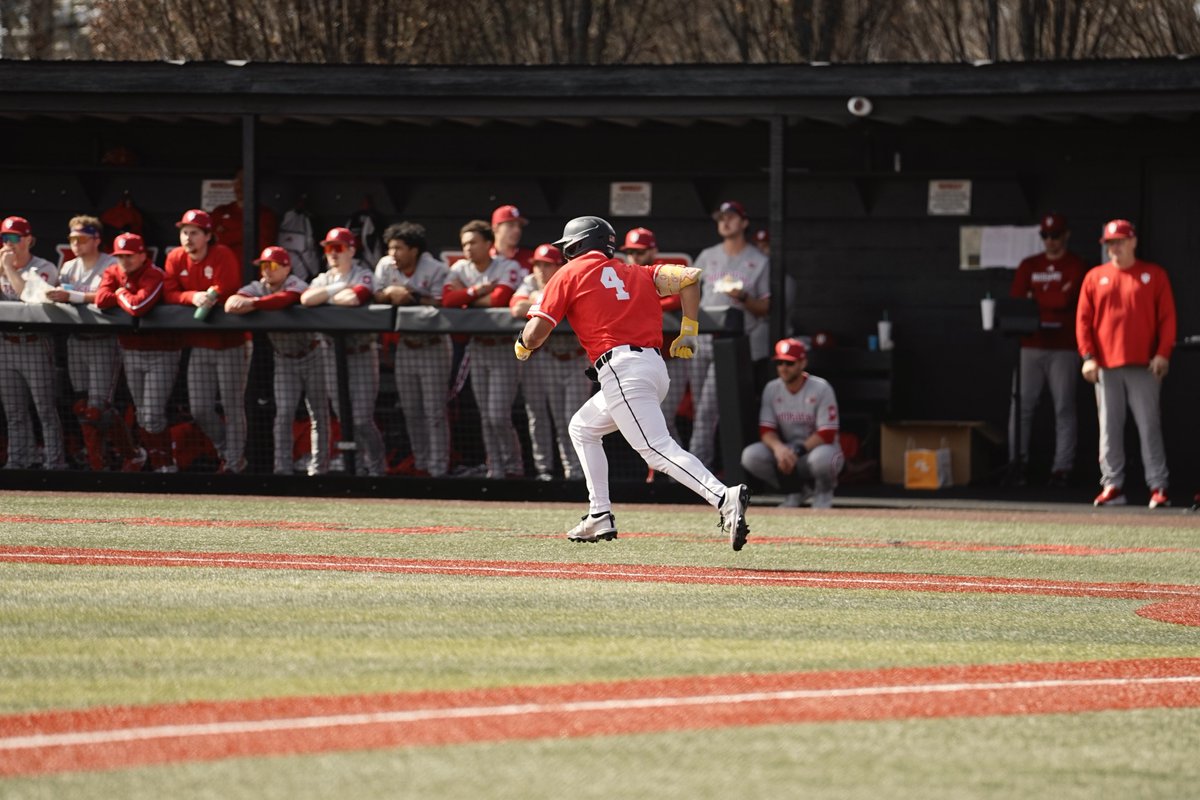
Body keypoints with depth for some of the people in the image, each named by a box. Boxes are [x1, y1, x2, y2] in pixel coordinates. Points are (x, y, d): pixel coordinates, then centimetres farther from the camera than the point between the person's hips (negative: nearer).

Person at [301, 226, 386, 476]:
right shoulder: (323, 279, 13)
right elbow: (306, 299, -7)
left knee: (362, 418, -10)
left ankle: (376, 467, 1)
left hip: (361, 351, -5)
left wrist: (327, 297, -5)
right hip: (331, 351, 5)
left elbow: (353, 298, -23)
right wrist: (337, 289, -11)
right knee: (343, 415, 5)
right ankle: (361, 463, 16)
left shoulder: (363, 276, -2)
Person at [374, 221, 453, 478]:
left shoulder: (436, 270, -15)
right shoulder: (386, 266, 0)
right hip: (405, 347, 5)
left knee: (434, 413, -7)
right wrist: (391, 292, -22)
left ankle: (438, 470, -7)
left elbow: (440, 304, -22)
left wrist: (411, 297, -25)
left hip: (433, 347, -5)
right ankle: (420, 464, 21)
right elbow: (376, 297, -3)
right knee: (411, 412, 11)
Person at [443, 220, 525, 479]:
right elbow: (447, 300, -9)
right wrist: (477, 291, -19)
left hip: (503, 348, -5)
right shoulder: (460, 269, 4)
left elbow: (499, 299, -25)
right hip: (478, 348, 5)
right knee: (486, 418, 6)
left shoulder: (509, 268, -11)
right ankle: (495, 471, 12)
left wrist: (466, 298, -11)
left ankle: (514, 468, 3)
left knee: (499, 417, -11)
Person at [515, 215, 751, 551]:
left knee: (657, 449, -19)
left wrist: (522, 346, 25)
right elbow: (690, 276, 11)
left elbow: (535, 334, 2)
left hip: (621, 369, -8)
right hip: (654, 366, 8)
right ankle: (600, 517, 22)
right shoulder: (637, 273, 24)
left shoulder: (569, 274, 8)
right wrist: (689, 331, 15)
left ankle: (725, 498, -40)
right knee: (582, 427, 27)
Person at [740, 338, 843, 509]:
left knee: (821, 457, -42)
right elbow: (766, 430, -5)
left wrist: (797, 451, -28)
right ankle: (796, 490, 3)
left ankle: (823, 492, -2)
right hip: (786, 450, 4)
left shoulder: (821, 389, -14)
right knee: (751, 456, -23)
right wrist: (778, 447, -29)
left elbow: (826, 435, -17)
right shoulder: (772, 389, -1)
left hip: (815, 448, -4)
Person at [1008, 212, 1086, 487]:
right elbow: (1016, 301, 4)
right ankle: (1016, 462, 3)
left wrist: (1036, 299, -2)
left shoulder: (1075, 266, 2)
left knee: (1064, 408, -3)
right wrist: (1053, 299, -9)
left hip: (1062, 348, -3)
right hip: (1031, 346, 3)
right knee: (1021, 406, -1)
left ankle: (1062, 467, -2)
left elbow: (1066, 300, -11)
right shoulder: (1029, 266, 14)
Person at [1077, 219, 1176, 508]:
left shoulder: (1154, 275, 5)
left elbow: (1167, 317, 1)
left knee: (1149, 427, -5)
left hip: (1143, 365, -3)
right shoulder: (1095, 277, 11)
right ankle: (1112, 485, 6)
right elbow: (1083, 319, 8)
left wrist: (1163, 354, -10)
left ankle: (1158, 487, -4)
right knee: (1109, 428, 2)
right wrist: (1088, 356, -3)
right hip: (1105, 367, 3)